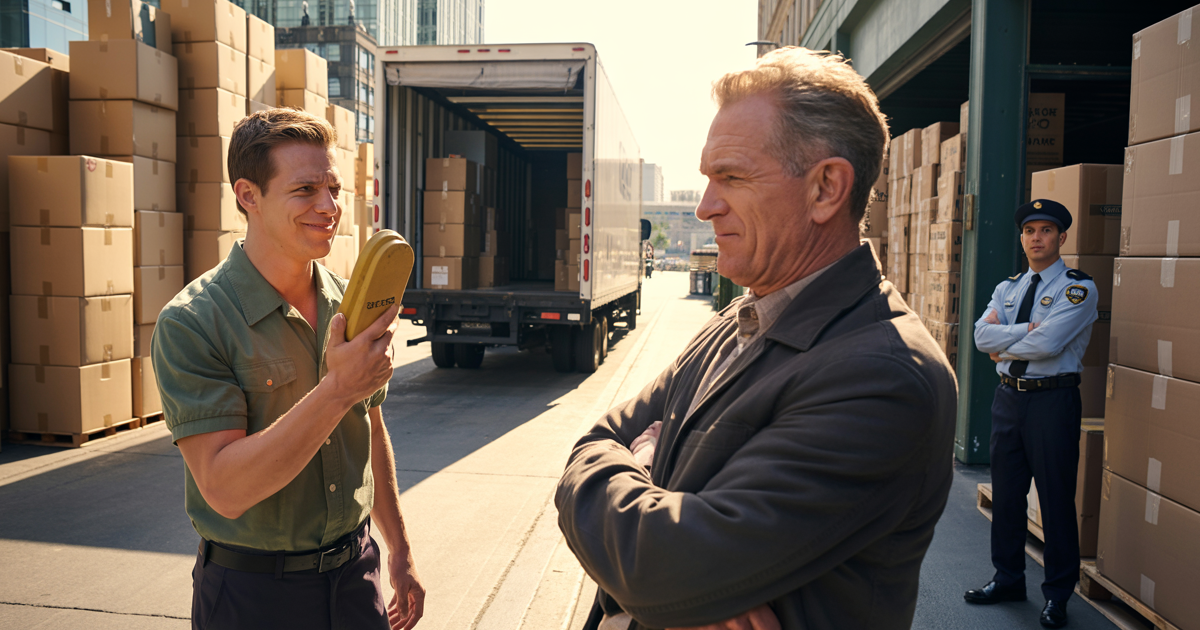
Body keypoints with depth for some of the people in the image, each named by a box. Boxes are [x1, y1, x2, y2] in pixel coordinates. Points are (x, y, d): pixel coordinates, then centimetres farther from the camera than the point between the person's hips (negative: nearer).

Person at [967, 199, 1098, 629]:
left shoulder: (1079, 288, -6)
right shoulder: (1007, 289, 12)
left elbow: (1047, 343, -20)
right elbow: (982, 336, -4)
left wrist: (1002, 346, -6)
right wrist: (1027, 329, -15)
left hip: (1053, 400, -5)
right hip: (1009, 397, 6)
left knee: (1056, 498, 2)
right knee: (1006, 493, 12)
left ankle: (1058, 595, 17)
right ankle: (1008, 580, 27)